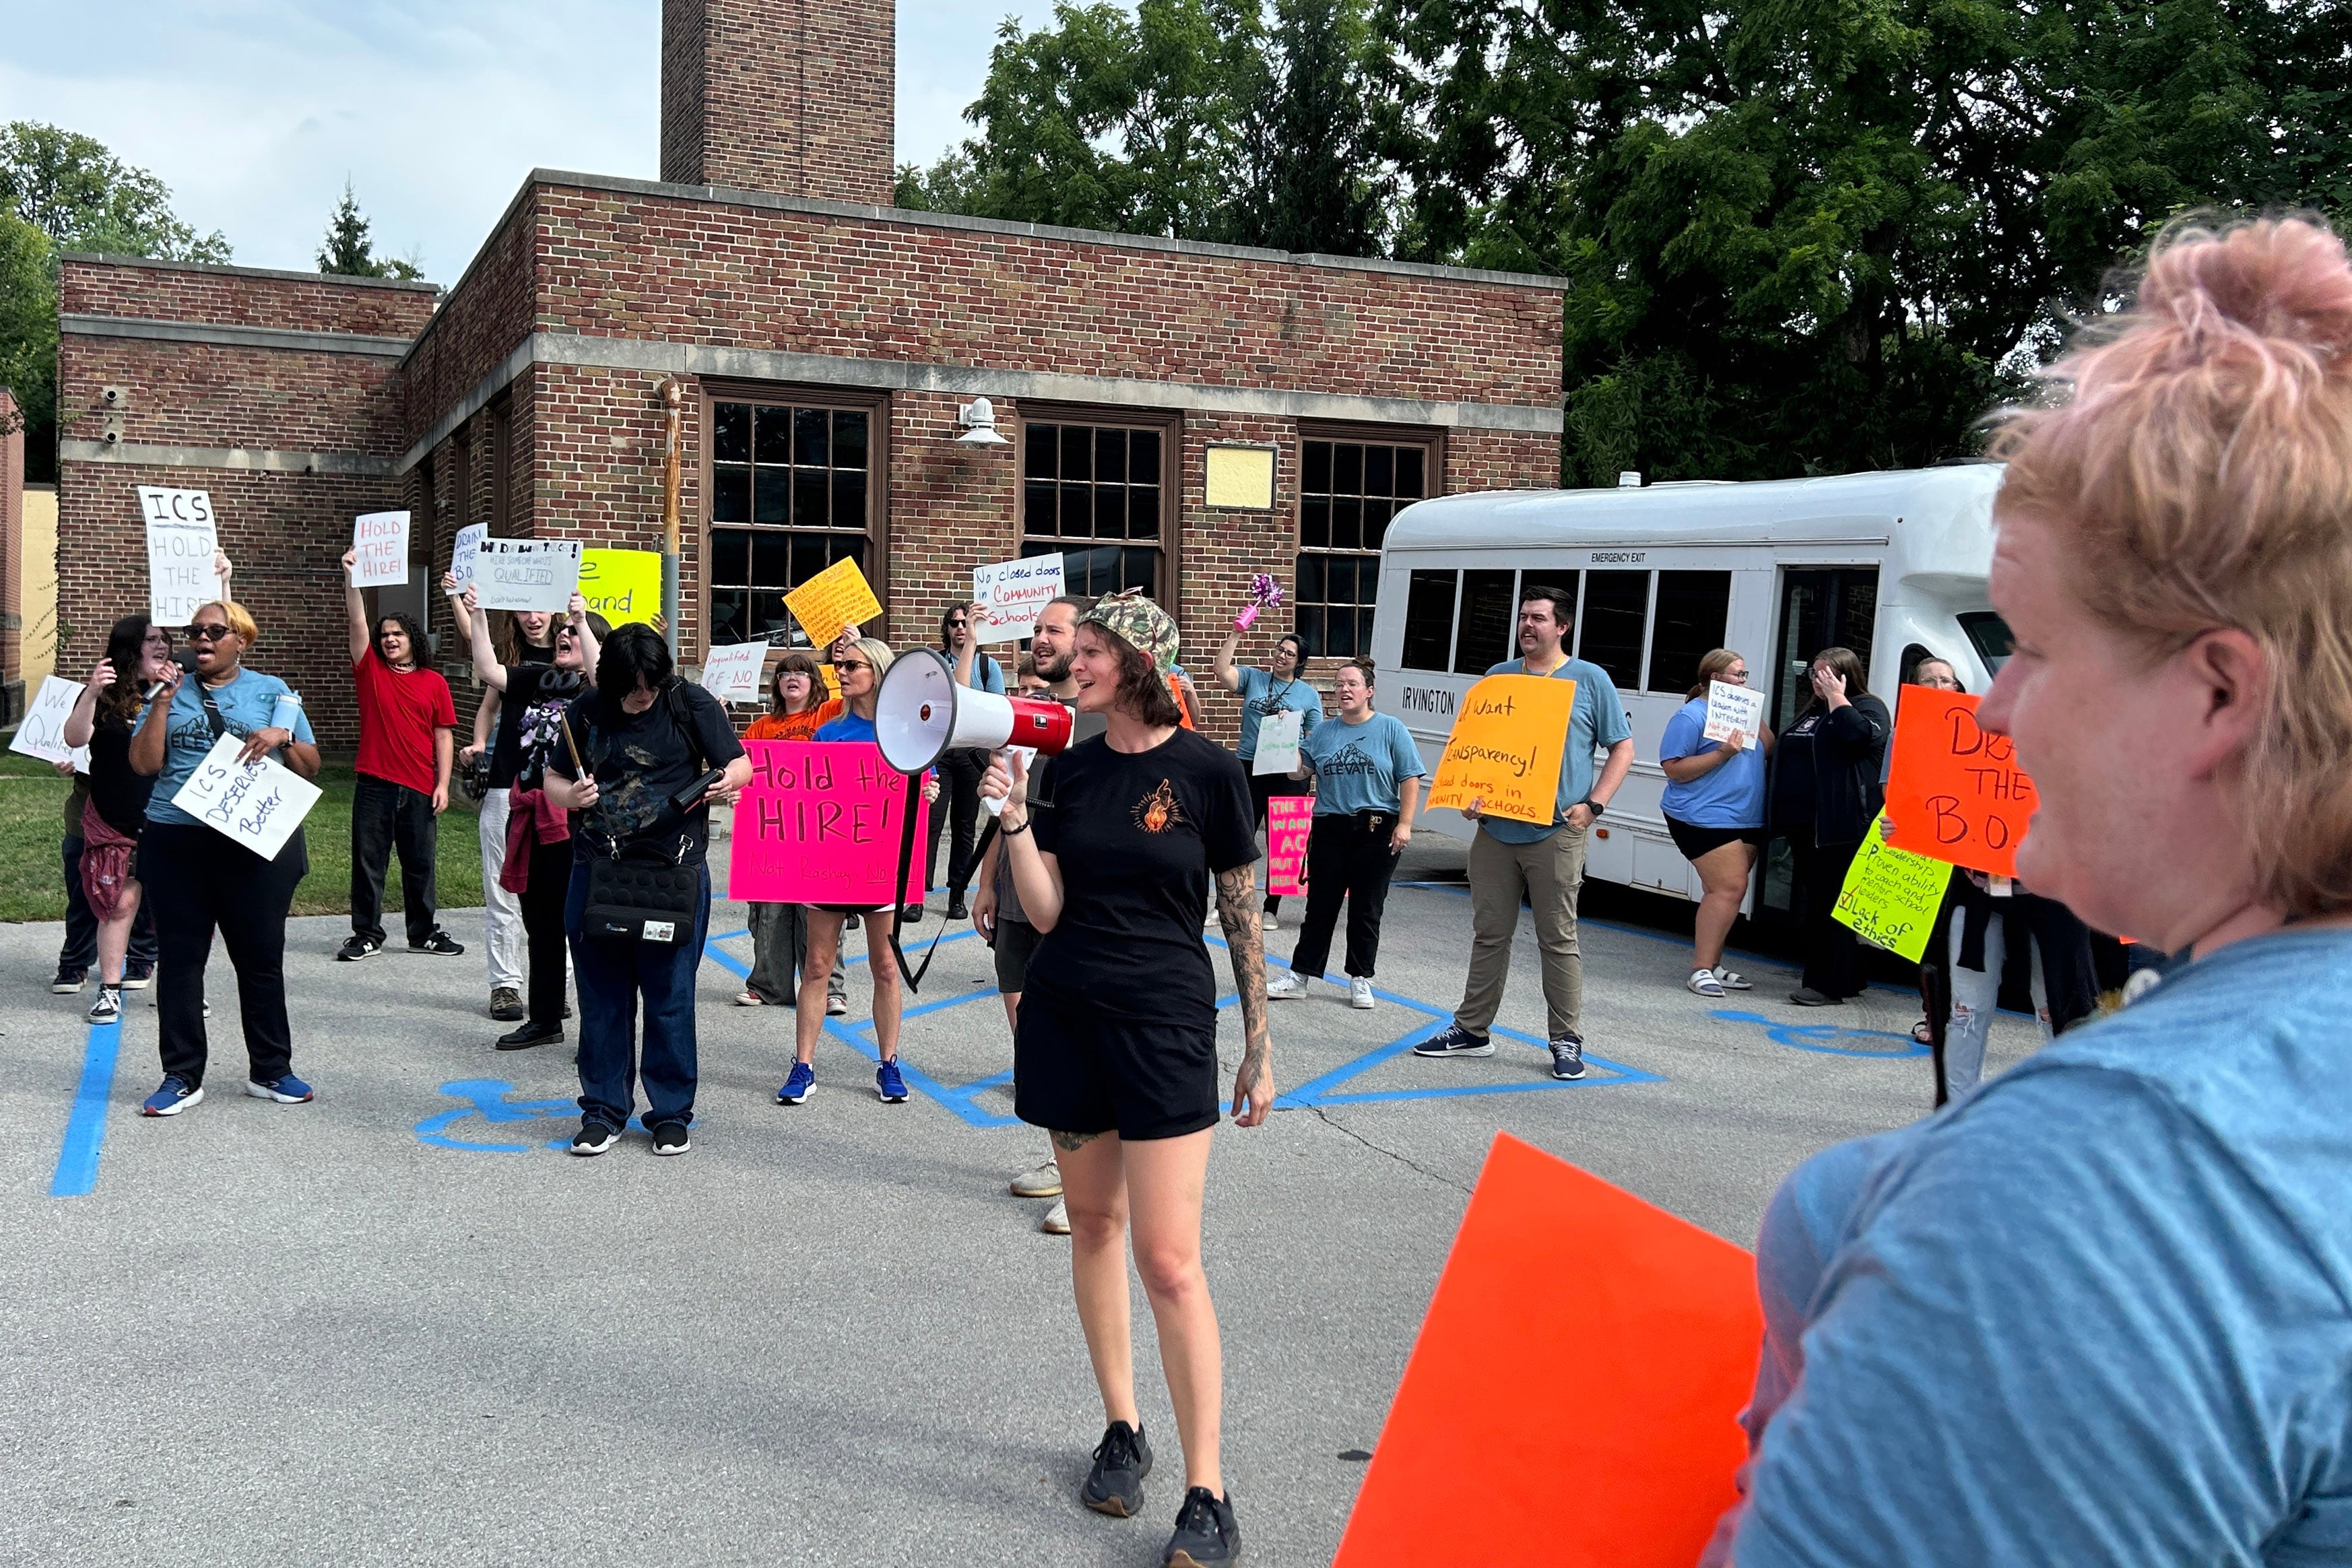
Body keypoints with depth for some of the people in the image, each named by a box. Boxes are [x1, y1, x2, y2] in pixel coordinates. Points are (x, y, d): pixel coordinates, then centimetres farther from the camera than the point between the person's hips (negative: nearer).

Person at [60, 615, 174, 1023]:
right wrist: (92, 693, -32)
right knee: (120, 903, -2)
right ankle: (110, 992, 8)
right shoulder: (106, 696, -2)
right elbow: (75, 737, -16)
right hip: (115, 823, -2)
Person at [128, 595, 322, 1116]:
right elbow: (144, 763, 0)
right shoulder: (171, 691, 10)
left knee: (262, 957, 4)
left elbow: (311, 768, 6)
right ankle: (182, 1077, 14)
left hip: (256, 843, -1)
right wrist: (164, 700, -7)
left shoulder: (271, 691, 7)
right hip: (177, 841, 2)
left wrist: (283, 737, -13)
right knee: (179, 958, 4)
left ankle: (271, 1071, 16)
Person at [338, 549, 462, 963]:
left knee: (420, 862, 9)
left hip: (420, 787, 0)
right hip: (374, 784, 0)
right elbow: (357, 622, -6)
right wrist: (351, 576, -18)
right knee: (368, 860, 4)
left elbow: (444, 735, 4)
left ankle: (424, 932, 20)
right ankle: (367, 934, 13)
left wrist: (442, 783, -2)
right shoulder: (371, 671, 5)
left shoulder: (434, 682, 5)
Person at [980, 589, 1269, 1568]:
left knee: (1169, 1260, -6)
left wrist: (1259, 1049, -1)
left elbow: (1243, 918, -2)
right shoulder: (1071, 770, 4)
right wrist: (1013, 818, -12)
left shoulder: (1207, 772, -7)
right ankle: (1122, 1429, 29)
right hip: (1065, 1013, 5)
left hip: (1164, 1023, -4)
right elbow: (1045, 910, 0)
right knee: (1093, 1222, 13)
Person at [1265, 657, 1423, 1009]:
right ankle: (1301, 975, 12)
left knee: (1366, 909, 6)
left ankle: (1361, 980, 17)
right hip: (1330, 828, 3)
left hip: (1376, 831, -3)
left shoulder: (1391, 729, -1)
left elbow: (1410, 779, -4)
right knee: (1320, 906, 6)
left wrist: (1404, 824, -11)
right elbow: (1298, 771, 4)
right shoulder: (1323, 732, 9)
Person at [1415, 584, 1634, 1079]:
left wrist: (1593, 805, -9)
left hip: (1555, 832, -4)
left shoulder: (1590, 680, 2)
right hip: (1495, 829, 4)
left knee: (1558, 939, 0)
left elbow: (1622, 748, 3)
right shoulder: (1498, 677, 12)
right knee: (1489, 933, 11)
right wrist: (1467, 795, -2)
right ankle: (1472, 1030, 21)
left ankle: (1566, 1041, 10)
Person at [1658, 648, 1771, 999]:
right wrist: (1722, 753, -20)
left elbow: (1769, 749, 13)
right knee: (1729, 888, -15)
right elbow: (1674, 769, -14)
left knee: (1727, 891, 9)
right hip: (1704, 816, -8)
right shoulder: (1691, 715, -8)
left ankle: (1712, 965, 16)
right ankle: (1701, 970, -11)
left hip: (1746, 819, 8)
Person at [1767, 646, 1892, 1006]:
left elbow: (1858, 735, -25)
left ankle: (1829, 985, -7)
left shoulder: (1867, 707, -2)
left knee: (1831, 903, -9)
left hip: (1838, 826, -9)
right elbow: (1785, 755, 29)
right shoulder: (1811, 711, 23)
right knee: (1811, 900, 12)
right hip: (1803, 823, 9)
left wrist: (1836, 697, -14)